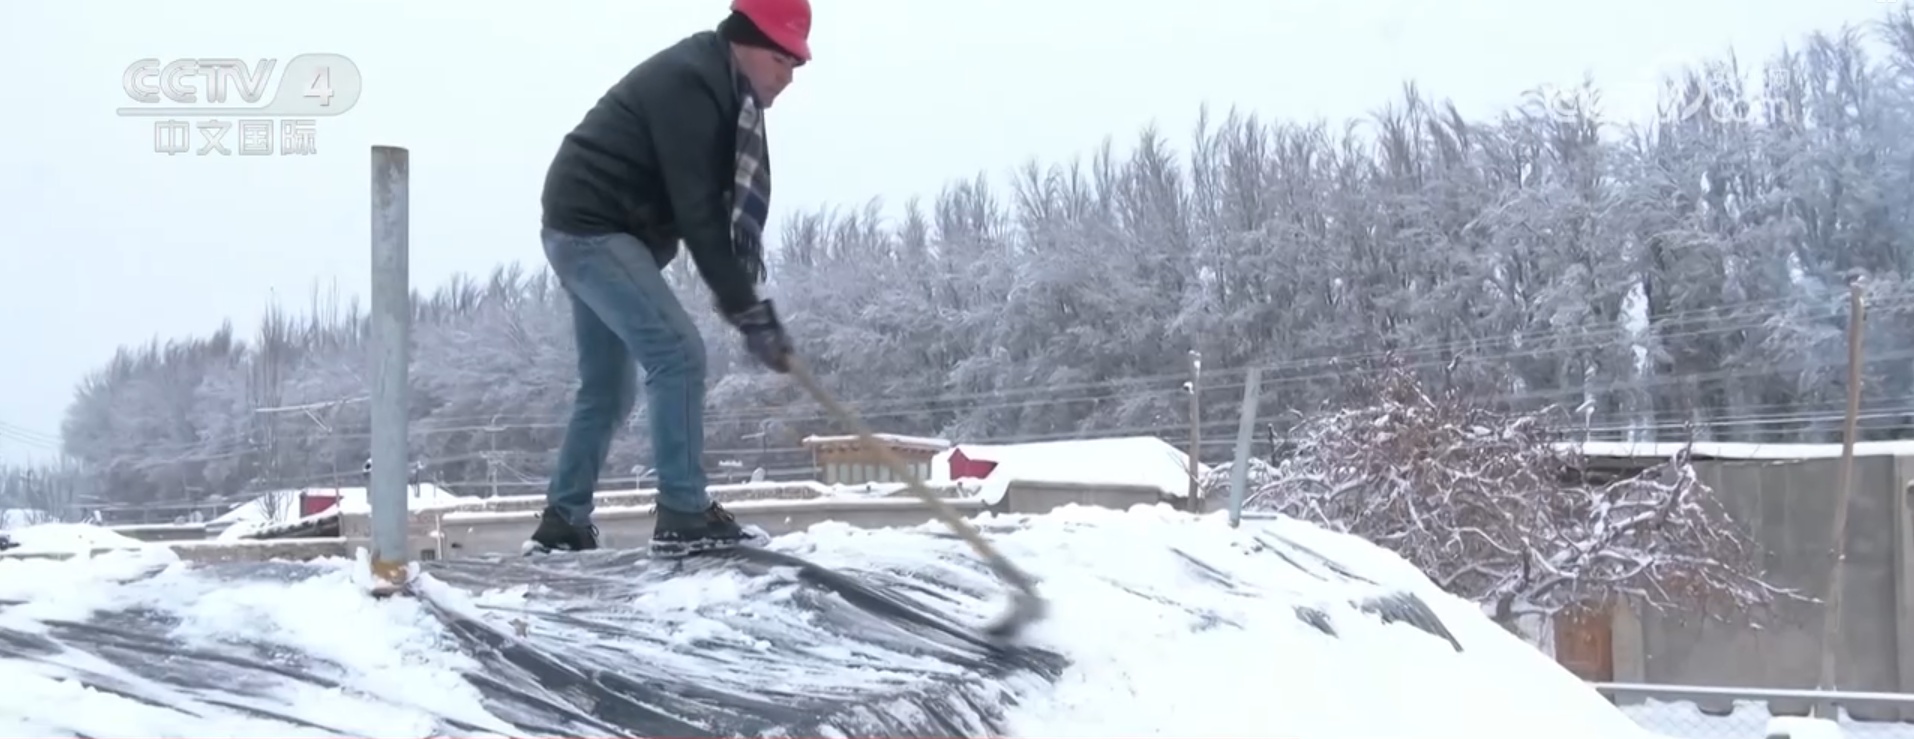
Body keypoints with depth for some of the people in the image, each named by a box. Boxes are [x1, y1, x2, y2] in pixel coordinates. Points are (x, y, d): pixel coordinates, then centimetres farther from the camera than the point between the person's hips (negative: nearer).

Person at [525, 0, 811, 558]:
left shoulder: (716, 88, 10)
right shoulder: (689, 83, -21)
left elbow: (720, 206, 7)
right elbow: (698, 213, -25)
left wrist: (751, 301, -3)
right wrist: (750, 313, -24)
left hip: (595, 232, 11)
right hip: (591, 227, -11)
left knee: (609, 387, 15)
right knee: (678, 352, -18)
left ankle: (562, 523, 24)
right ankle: (684, 517, -15)